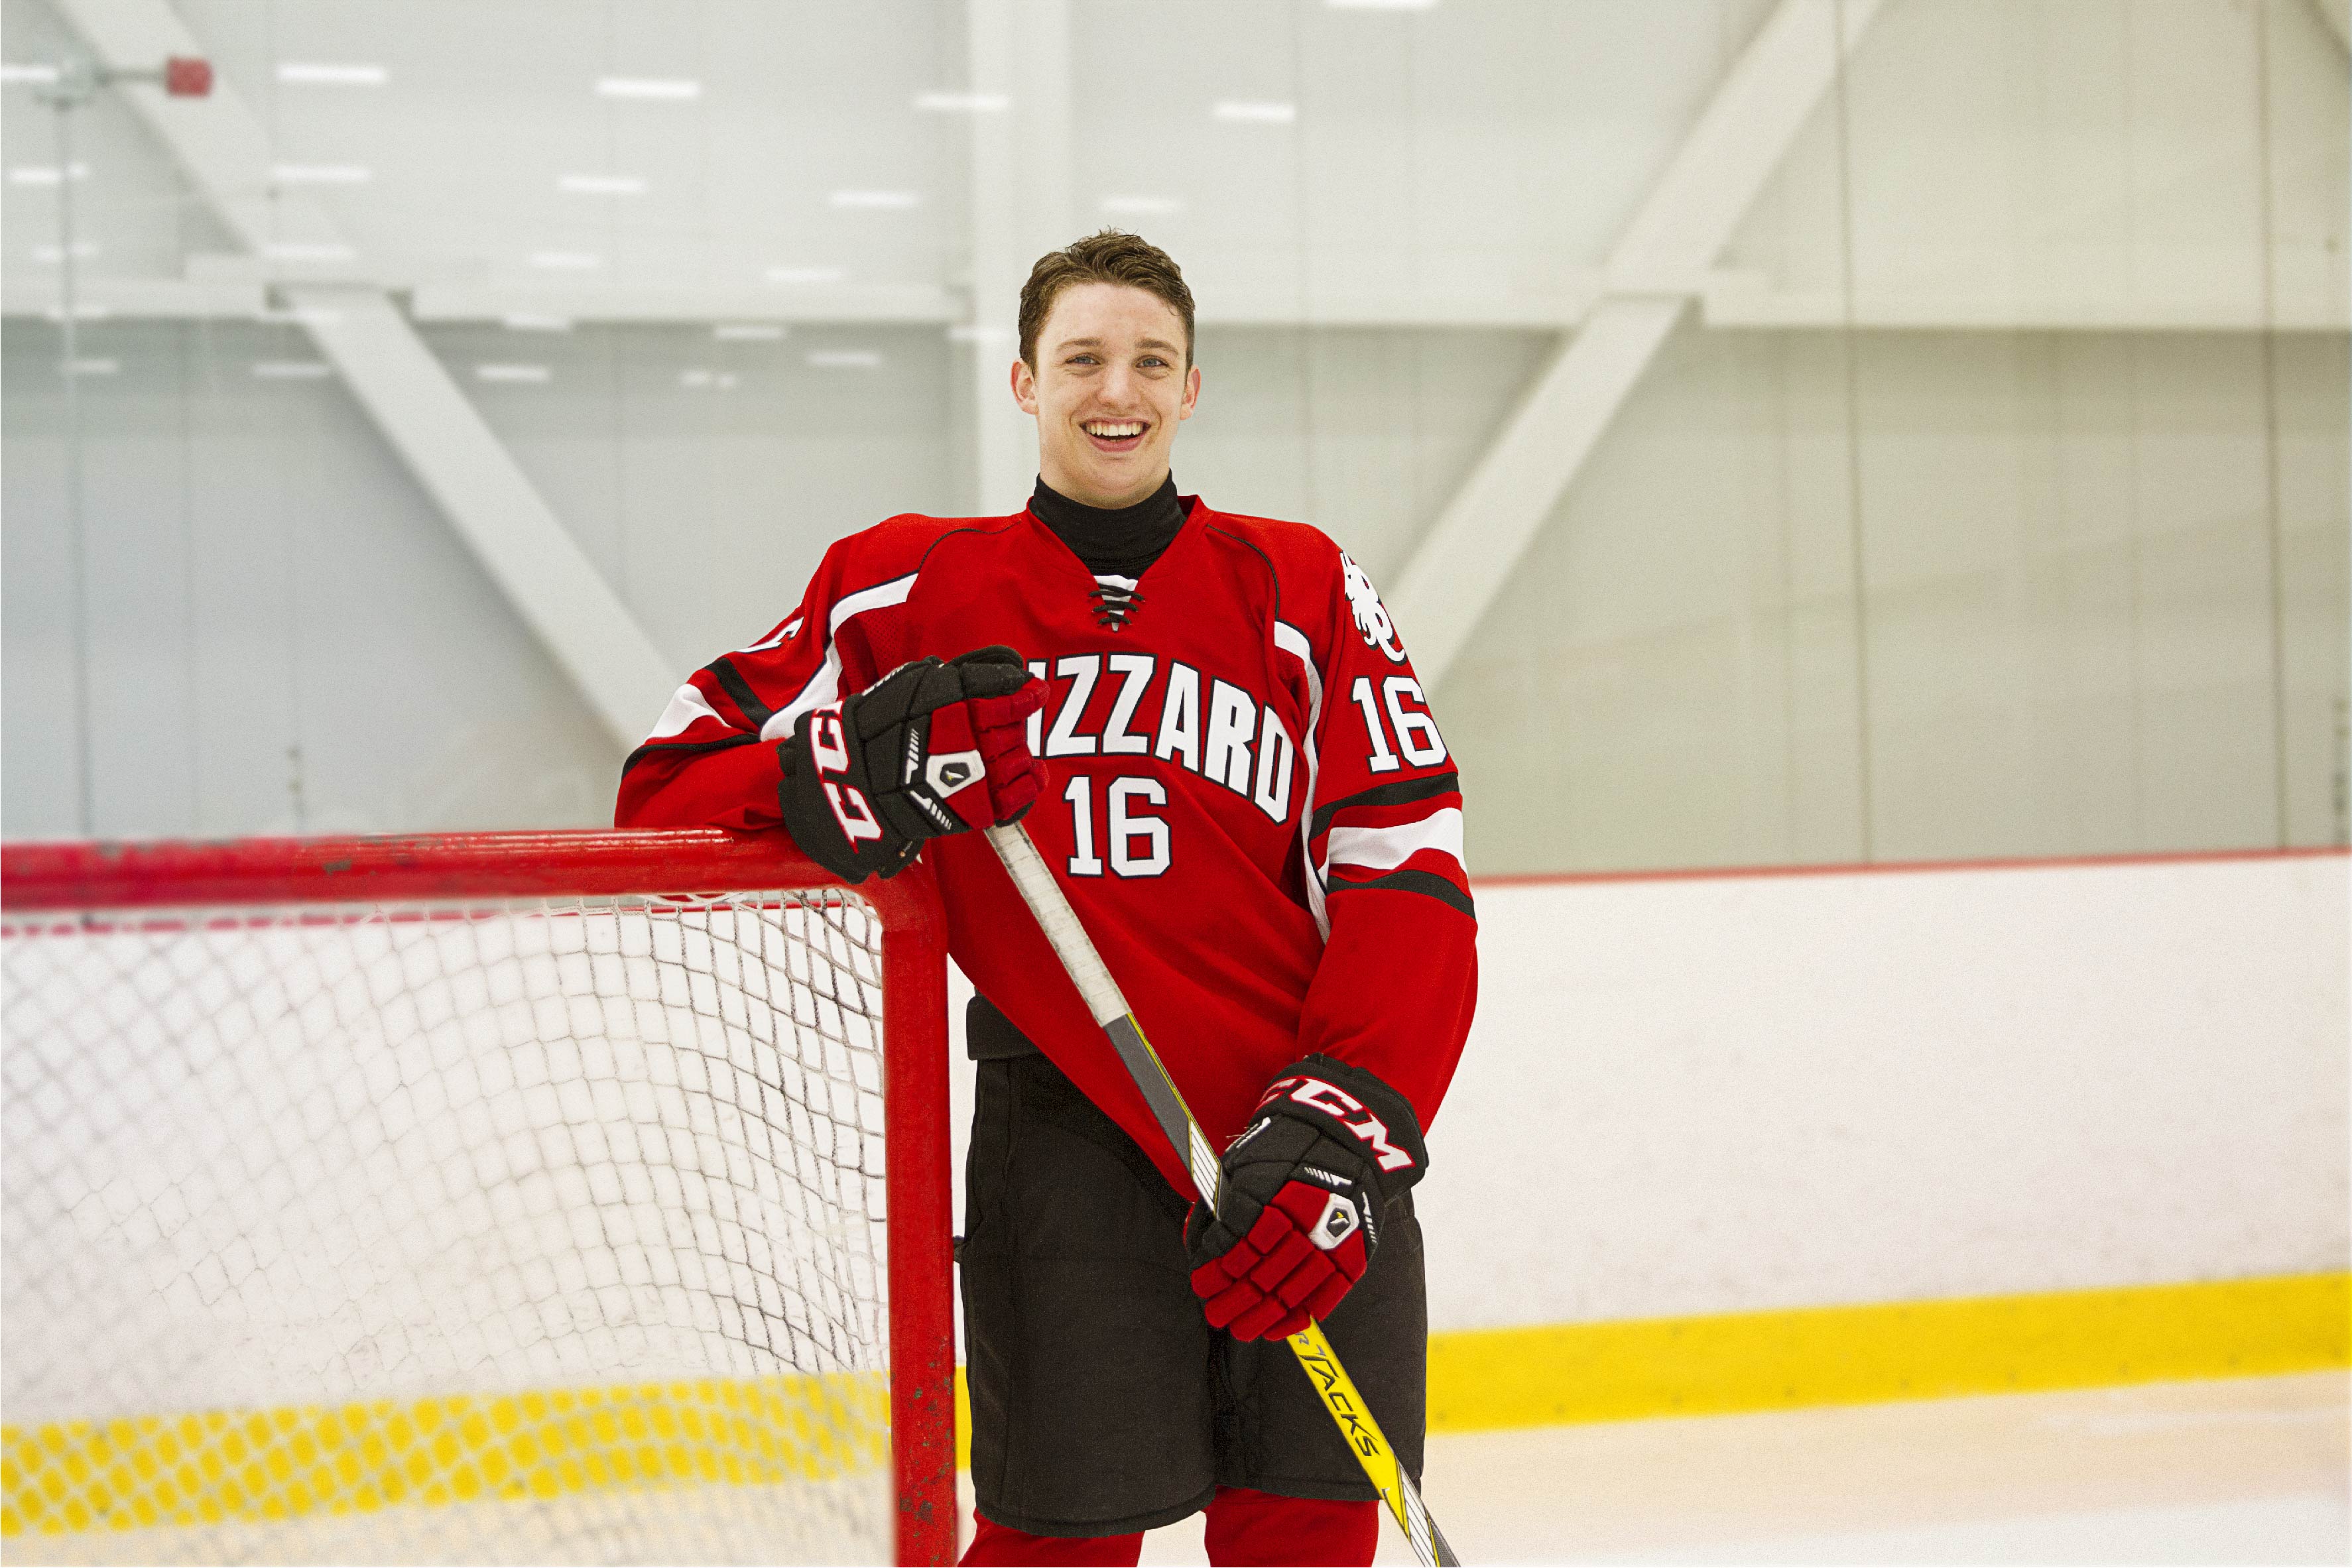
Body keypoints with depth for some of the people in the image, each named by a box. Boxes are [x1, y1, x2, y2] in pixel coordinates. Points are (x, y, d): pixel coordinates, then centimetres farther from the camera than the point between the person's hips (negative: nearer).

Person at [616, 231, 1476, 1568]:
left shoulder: (1305, 590, 8)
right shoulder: (907, 590, 7)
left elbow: (1405, 880, 1)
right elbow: (666, 798, 1)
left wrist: (1341, 1128, -13)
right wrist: (871, 770, -20)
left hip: (1315, 1155, 1)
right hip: (1066, 1141, -1)